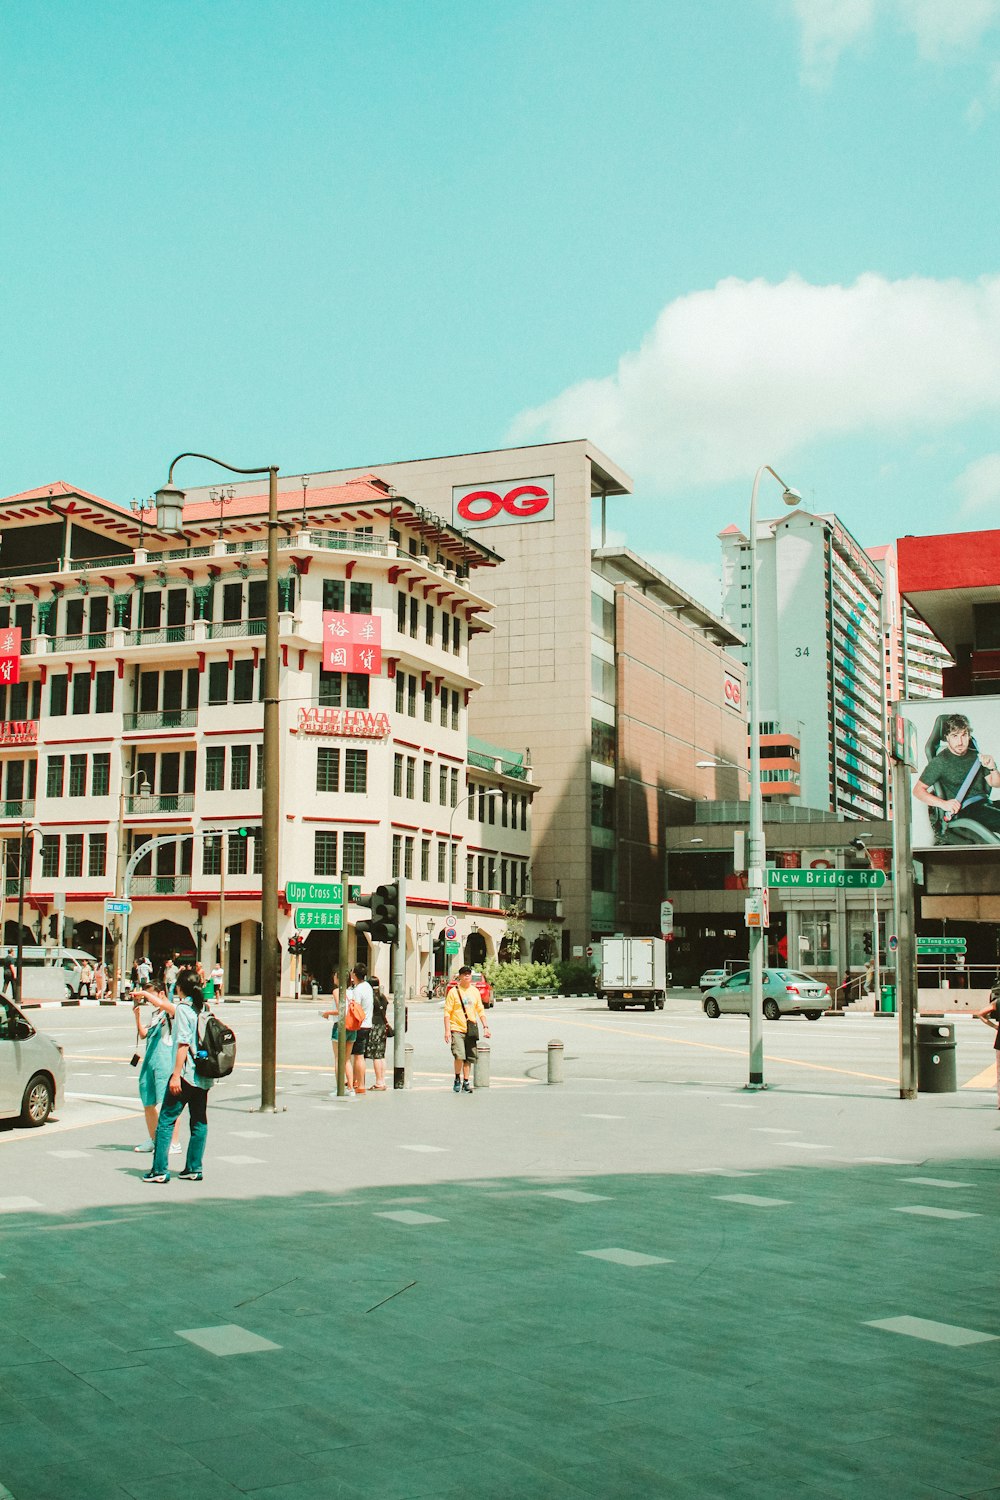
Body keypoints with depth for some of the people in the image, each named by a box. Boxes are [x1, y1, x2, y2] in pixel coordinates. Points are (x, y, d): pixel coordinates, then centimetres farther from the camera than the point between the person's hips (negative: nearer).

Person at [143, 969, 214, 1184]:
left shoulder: (183, 1009, -11)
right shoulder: (204, 1008, 10)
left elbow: (183, 1044, -17)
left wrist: (176, 1075, -18)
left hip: (186, 1074, -8)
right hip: (204, 1076, 8)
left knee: (166, 1120, -2)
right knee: (199, 1122, 10)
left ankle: (160, 1170, -4)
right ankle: (194, 1168, 12)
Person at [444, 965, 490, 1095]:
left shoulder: (475, 991, 10)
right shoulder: (453, 991, -3)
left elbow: (480, 1010, 15)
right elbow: (447, 1012, -4)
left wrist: (485, 1027, 6)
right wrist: (447, 1030, -10)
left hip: (471, 1030, 4)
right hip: (457, 1029, -4)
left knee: (469, 1058, 5)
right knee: (459, 1056, -16)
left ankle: (466, 1081, 16)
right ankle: (457, 1079, 5)